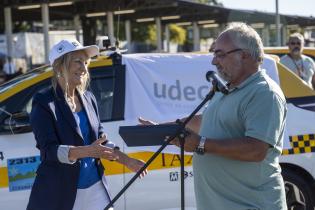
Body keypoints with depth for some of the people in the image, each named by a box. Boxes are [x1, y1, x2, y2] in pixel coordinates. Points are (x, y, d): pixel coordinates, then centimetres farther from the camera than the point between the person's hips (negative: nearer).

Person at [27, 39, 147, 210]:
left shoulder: (88, 99, 9)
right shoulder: (44, 103, -9)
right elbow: (49, 149, -19)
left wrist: (127, 161, 4)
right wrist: (87, 151, -32)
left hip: (95, 187, 5)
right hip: (59, 192, -5)